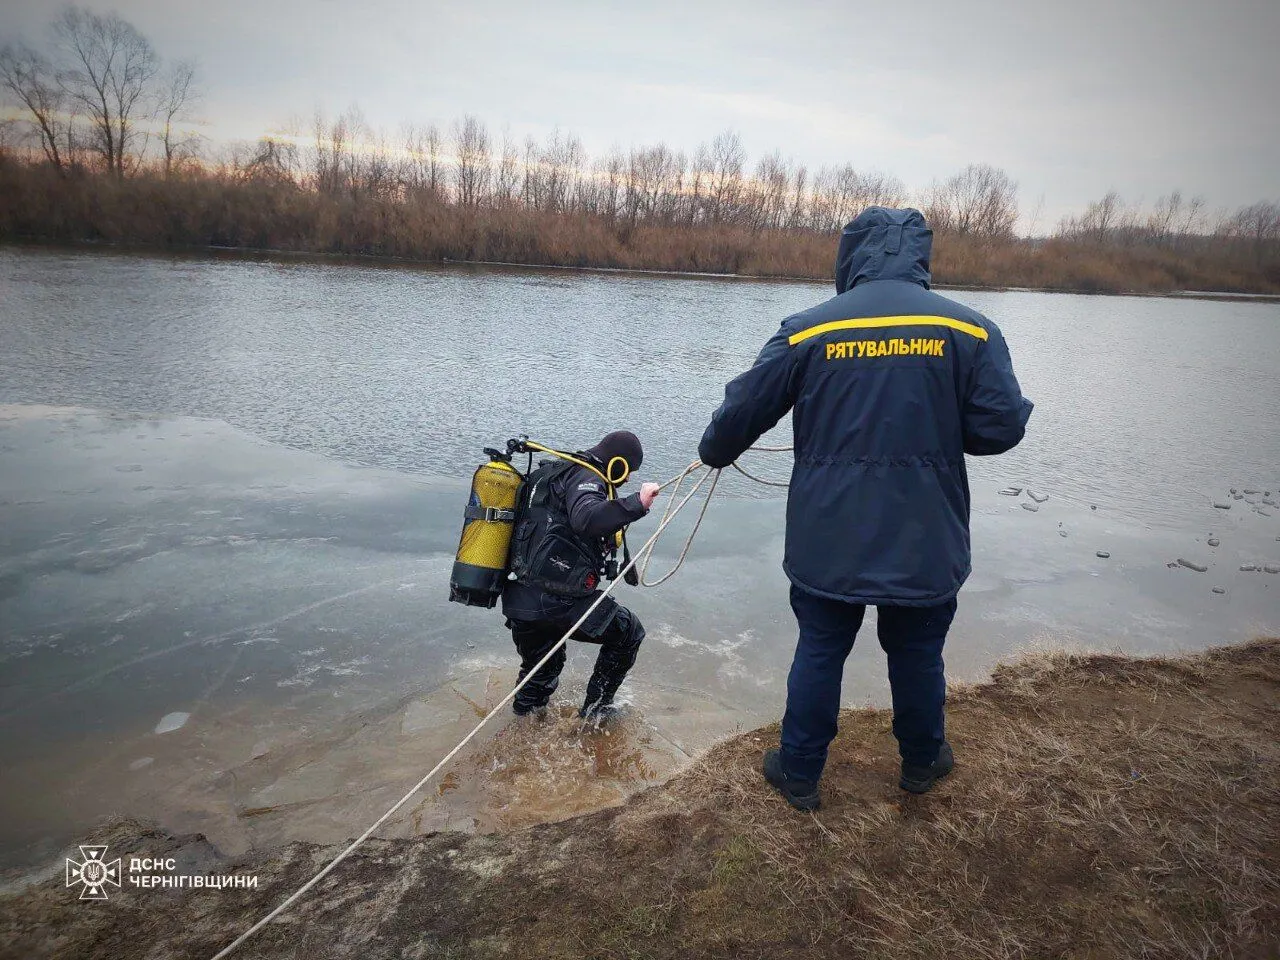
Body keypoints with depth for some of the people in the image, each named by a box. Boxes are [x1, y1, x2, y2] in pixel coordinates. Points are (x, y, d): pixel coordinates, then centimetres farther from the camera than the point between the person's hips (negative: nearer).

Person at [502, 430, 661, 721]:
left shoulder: (556, 472, 19)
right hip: (557, 601, -9)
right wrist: (636, 503, -33)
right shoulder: (585, 477, -10)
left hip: (518, 601, 9)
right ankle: (595, 709, 21)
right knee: (629, 632, 14)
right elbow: (586, 519, -32)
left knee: (542, 671, 32)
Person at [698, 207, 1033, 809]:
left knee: (818, 654, 15)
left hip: (828, 545, 0)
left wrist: (714, 453, 20)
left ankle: (799, 775, 31)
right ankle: (921, 763, 43)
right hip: (926, 546, 1)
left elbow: (741, 410, -1)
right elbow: (1001, 427, -7)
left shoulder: (807, 329, -5)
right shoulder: (970, 329, -5)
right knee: (917, 657, 21)